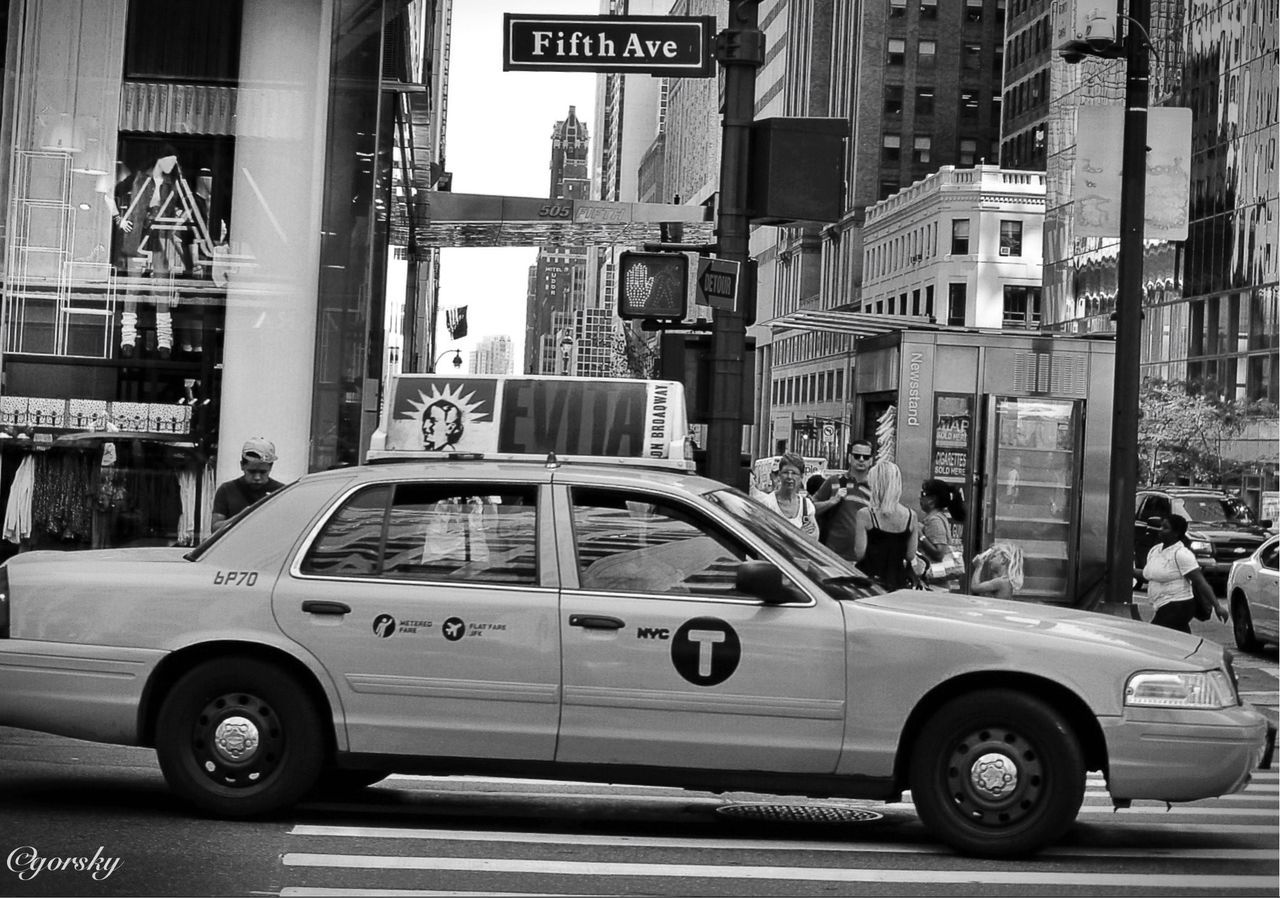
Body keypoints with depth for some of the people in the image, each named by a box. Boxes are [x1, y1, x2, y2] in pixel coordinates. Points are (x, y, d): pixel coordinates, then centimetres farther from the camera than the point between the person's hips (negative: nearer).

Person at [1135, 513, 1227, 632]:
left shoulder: (1181, 554, -14)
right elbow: (1147, 575, 25)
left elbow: (1201, 582, -17)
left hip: (1178, 608, -9)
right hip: (1164, 608, 9)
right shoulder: (1155, 550, 12)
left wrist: (1217, 606, -21)